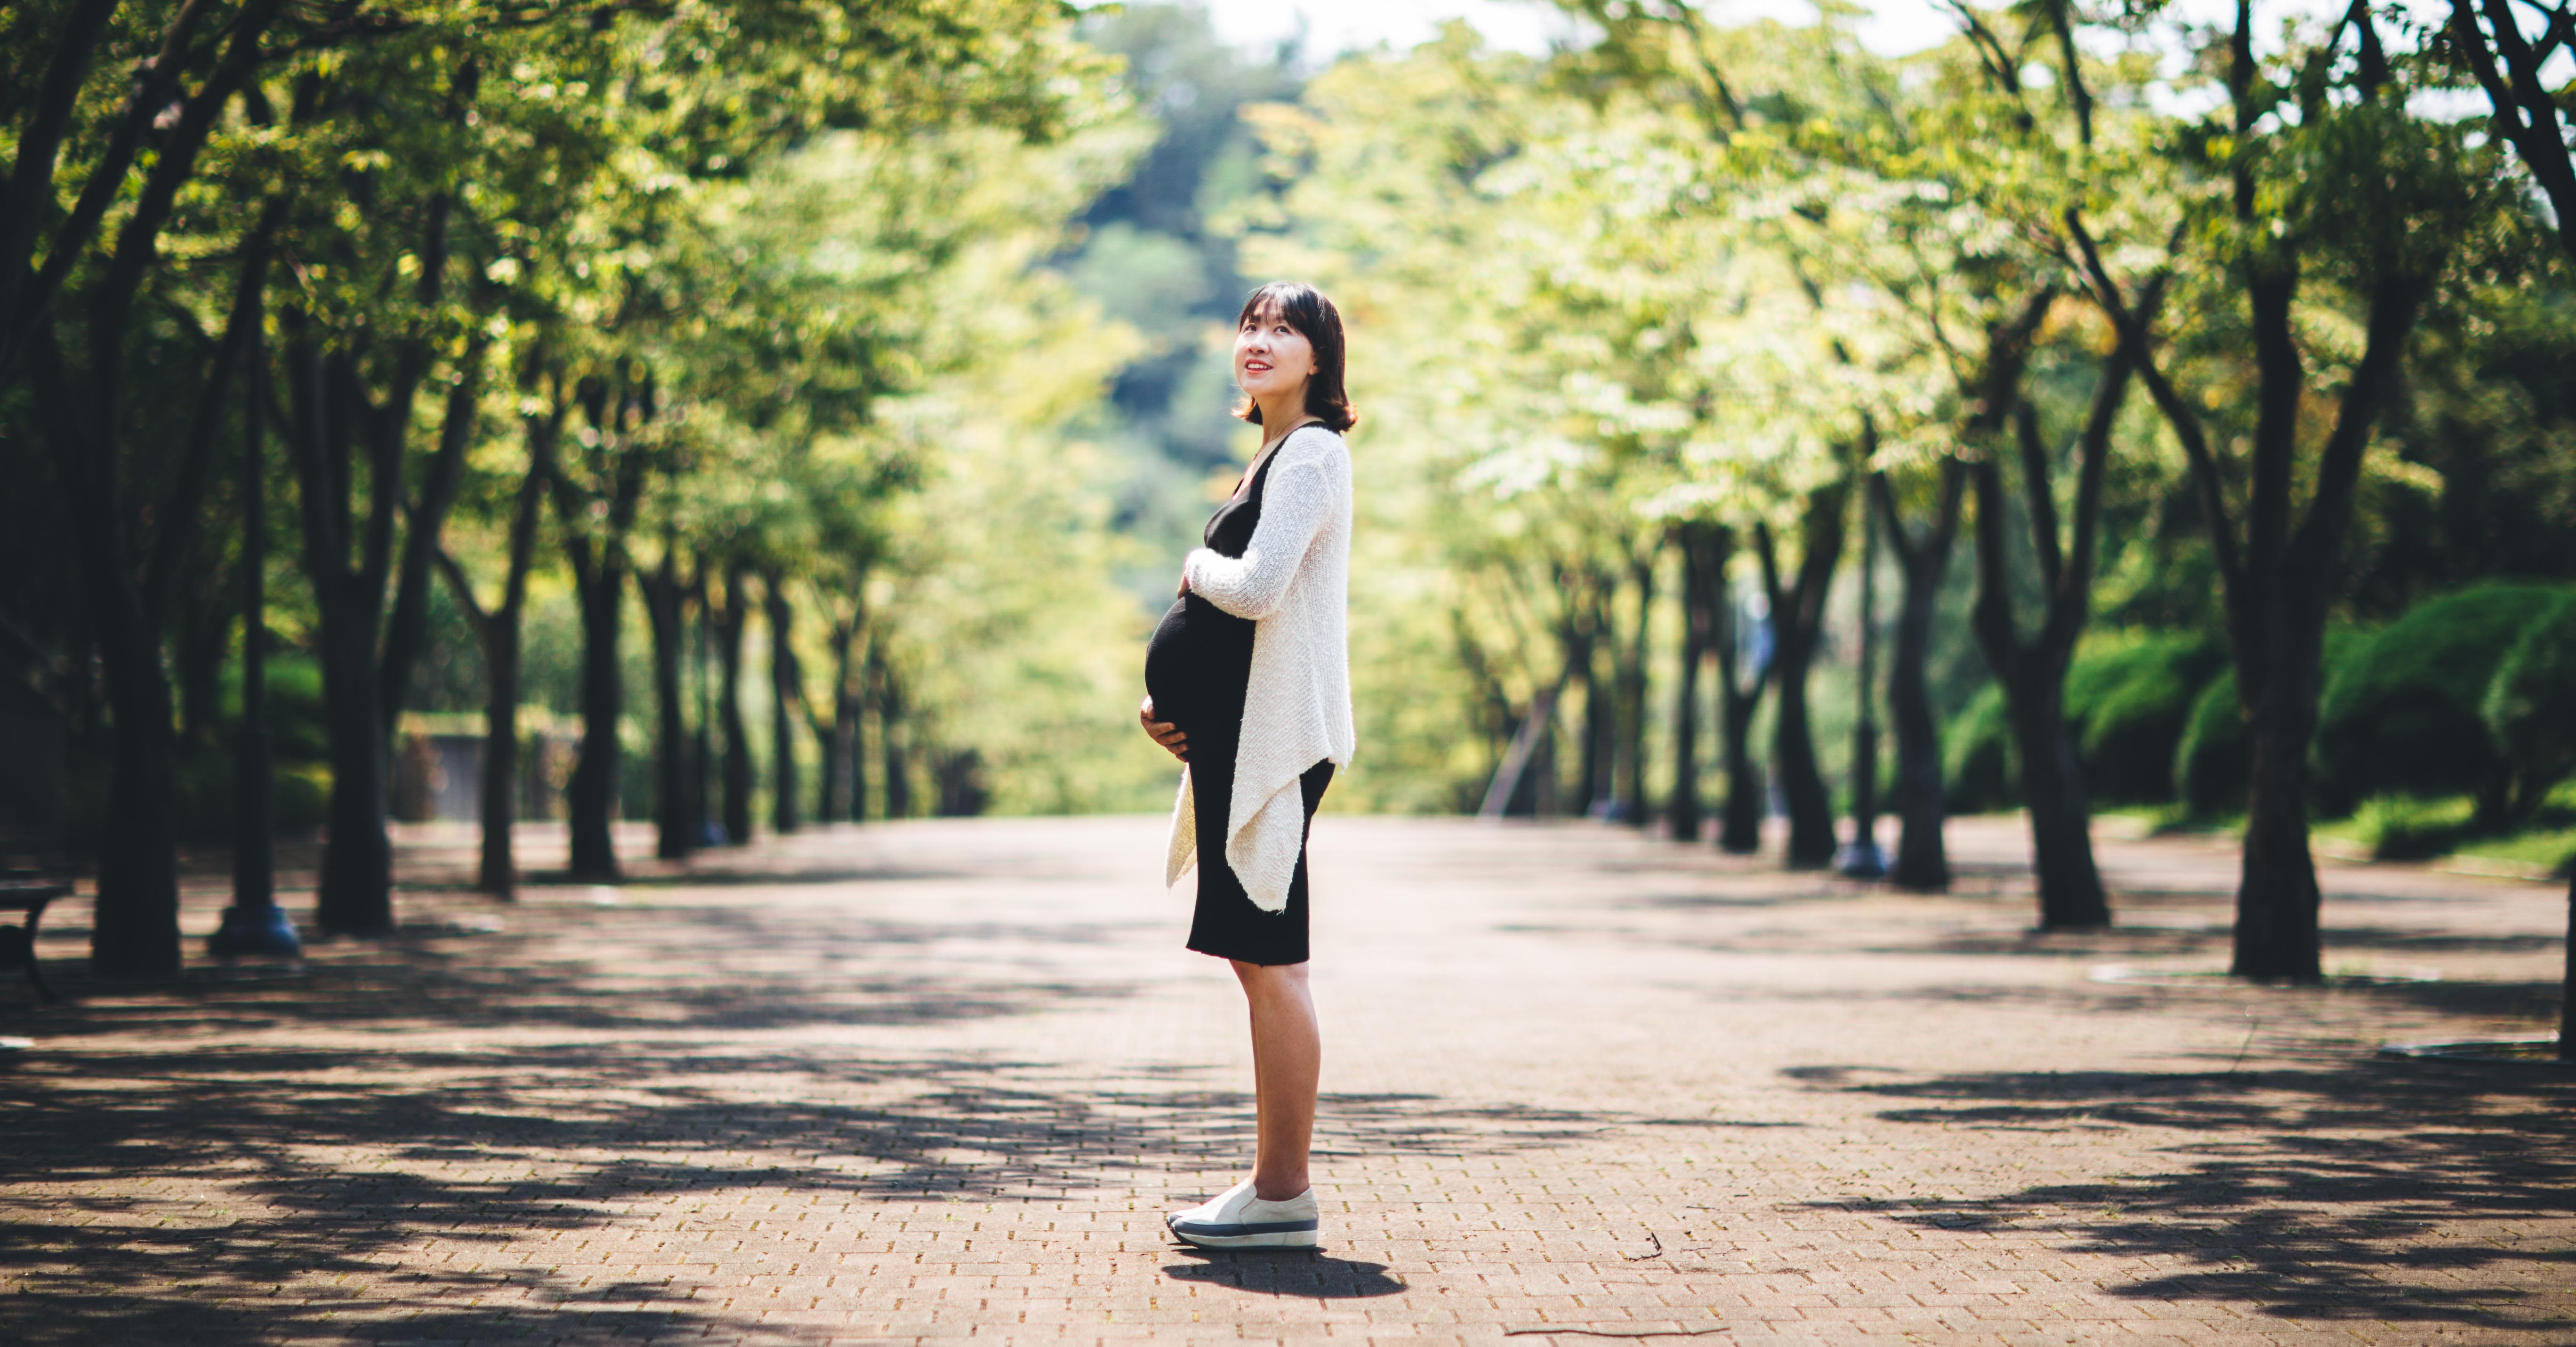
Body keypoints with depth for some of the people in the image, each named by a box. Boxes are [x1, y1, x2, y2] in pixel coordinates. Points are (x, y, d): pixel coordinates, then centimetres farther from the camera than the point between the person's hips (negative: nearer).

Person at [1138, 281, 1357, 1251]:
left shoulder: (1312, 452, -10)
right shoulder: (1279, 455, 21)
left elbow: (1259, 587, -22)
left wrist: (1197, 568, -1)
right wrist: (1170, 694, 12)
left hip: (1278, 730, -10)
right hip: (1247, 729, 10)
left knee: (1270, 961, -8)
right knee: (1258, 959, 12)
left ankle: (1284, 1199, -5)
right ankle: (1273, 1182, 17)